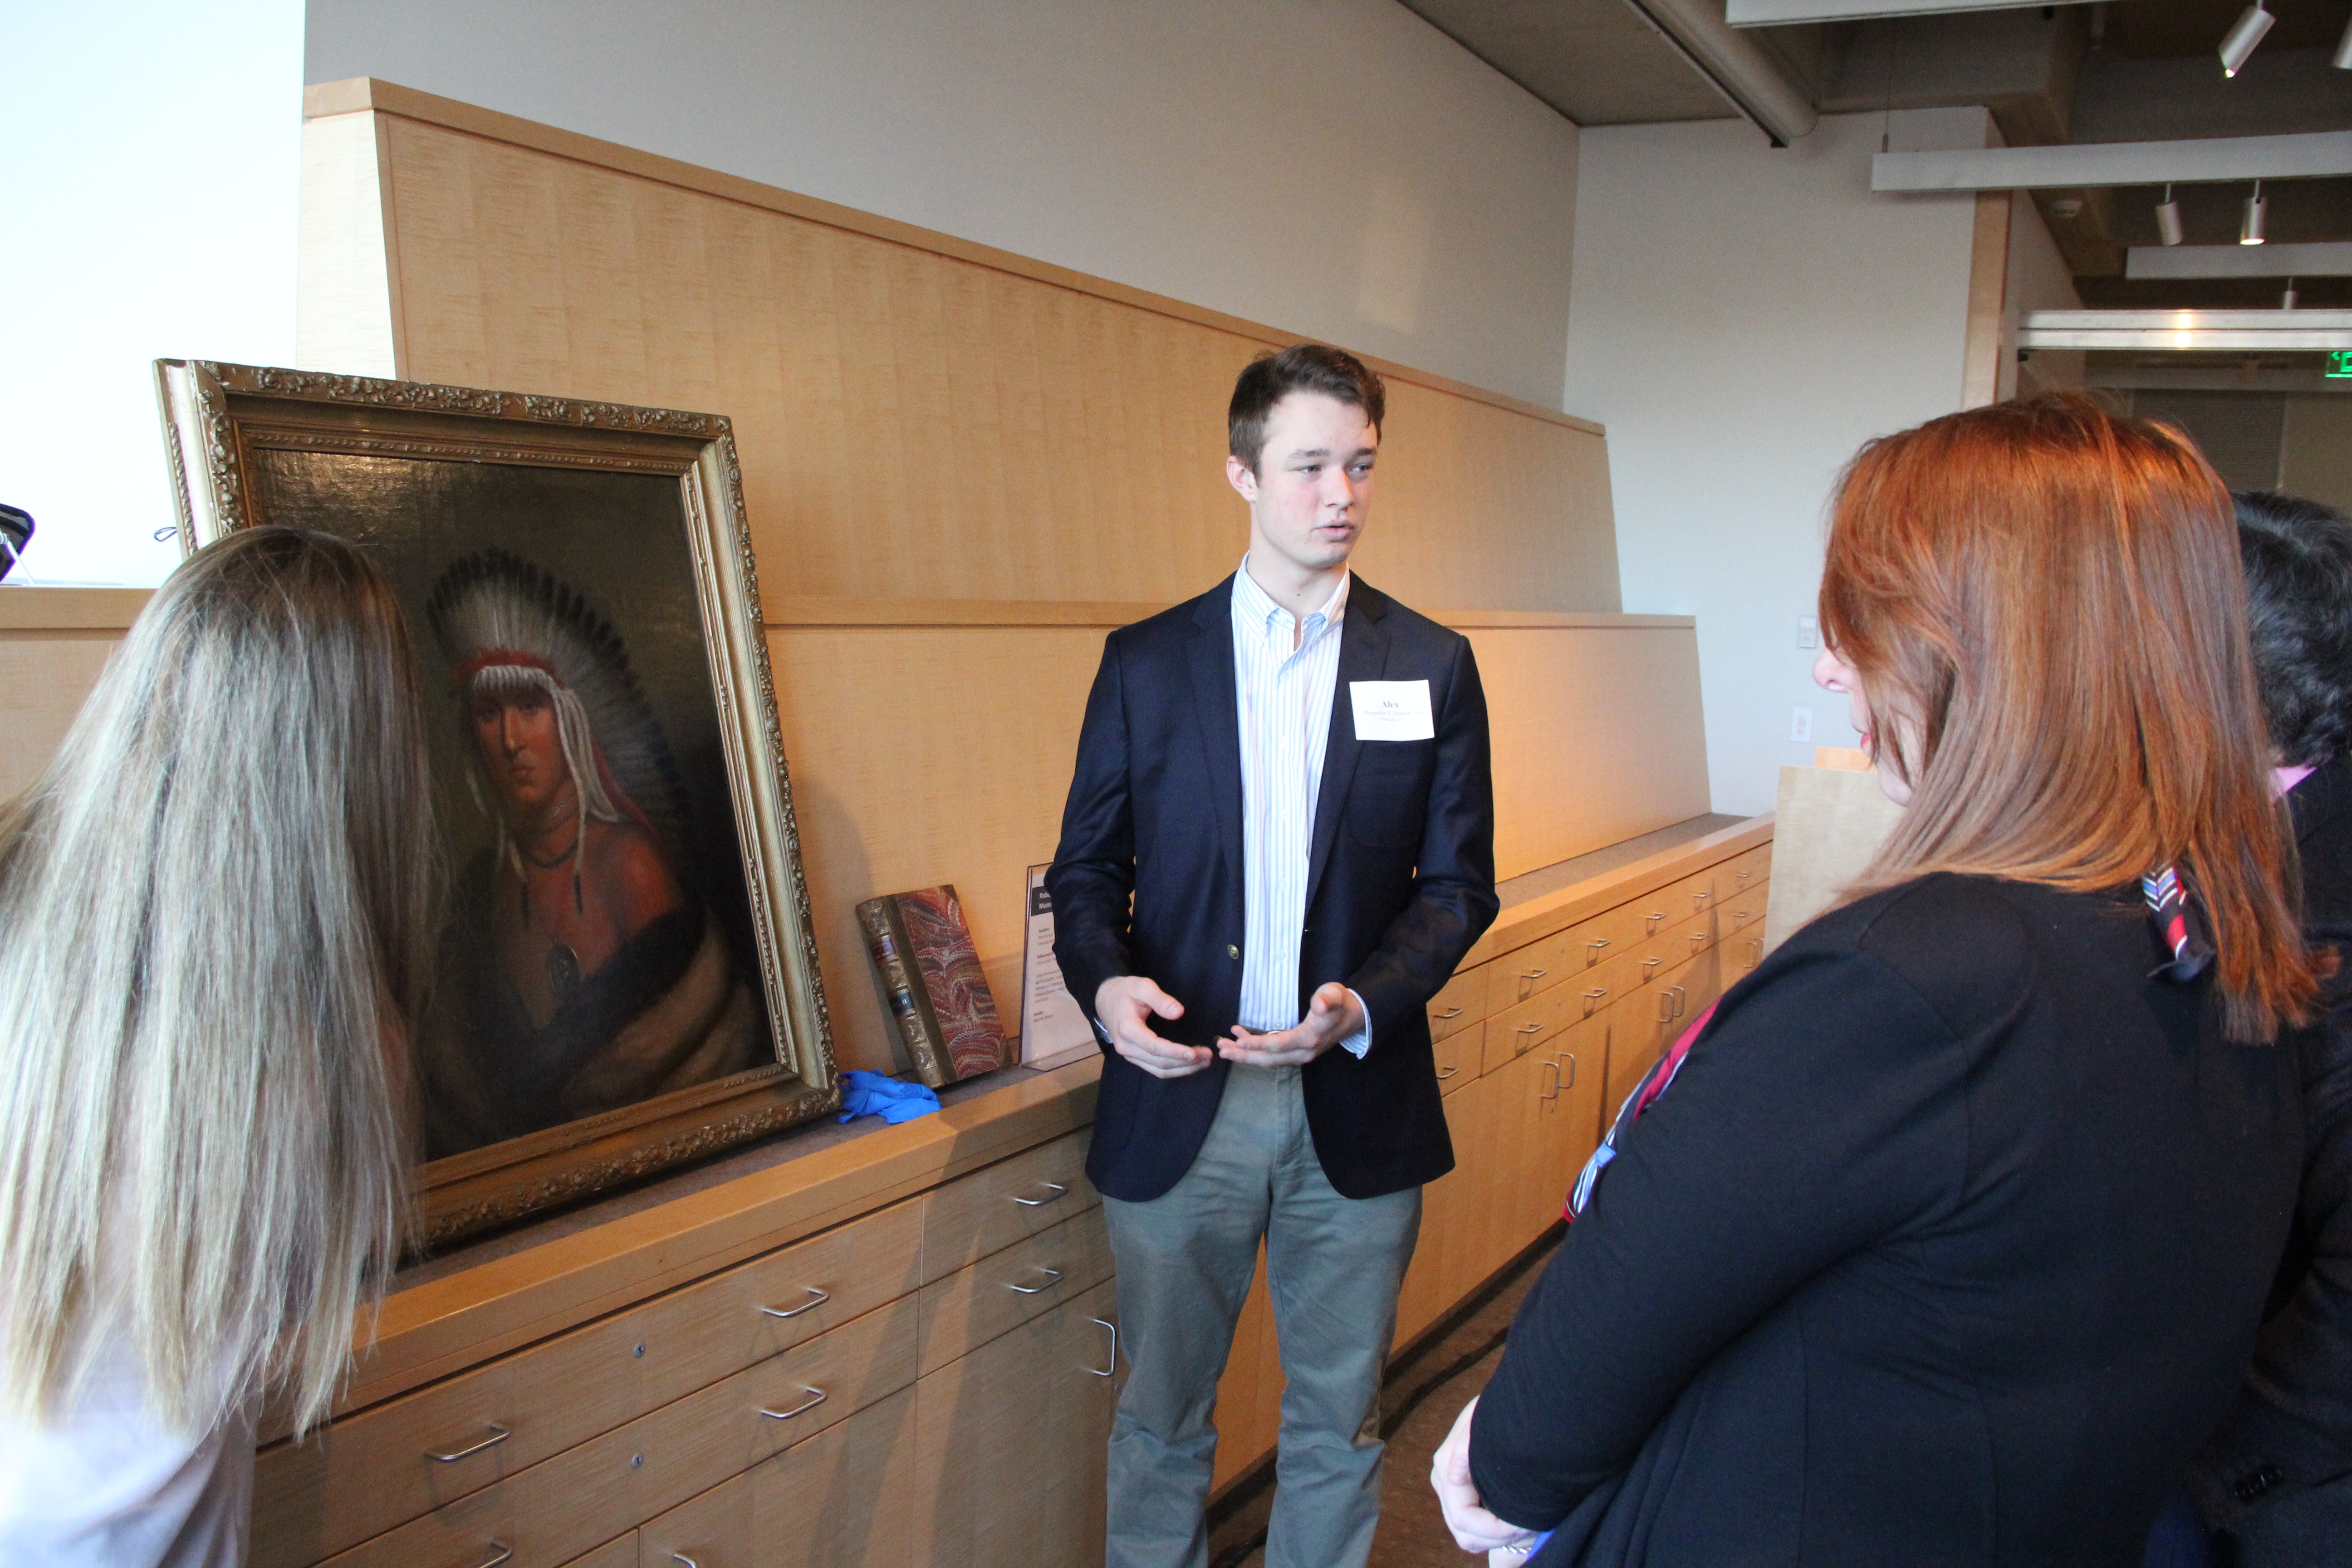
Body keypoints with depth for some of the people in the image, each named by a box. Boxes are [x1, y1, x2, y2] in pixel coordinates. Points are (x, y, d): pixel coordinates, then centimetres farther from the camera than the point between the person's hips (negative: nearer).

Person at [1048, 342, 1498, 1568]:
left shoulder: (1434, 668, 1)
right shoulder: (1144, 662, 0)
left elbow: (1459, 885, 1)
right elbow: (1085, 868, 3)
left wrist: (1363, 1003, -16)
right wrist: (1103, 980, -18)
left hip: (1358, 1105, 1)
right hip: (1176, 1101, 0)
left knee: (1337, 1421, 17)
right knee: (1161, 1416, 15)